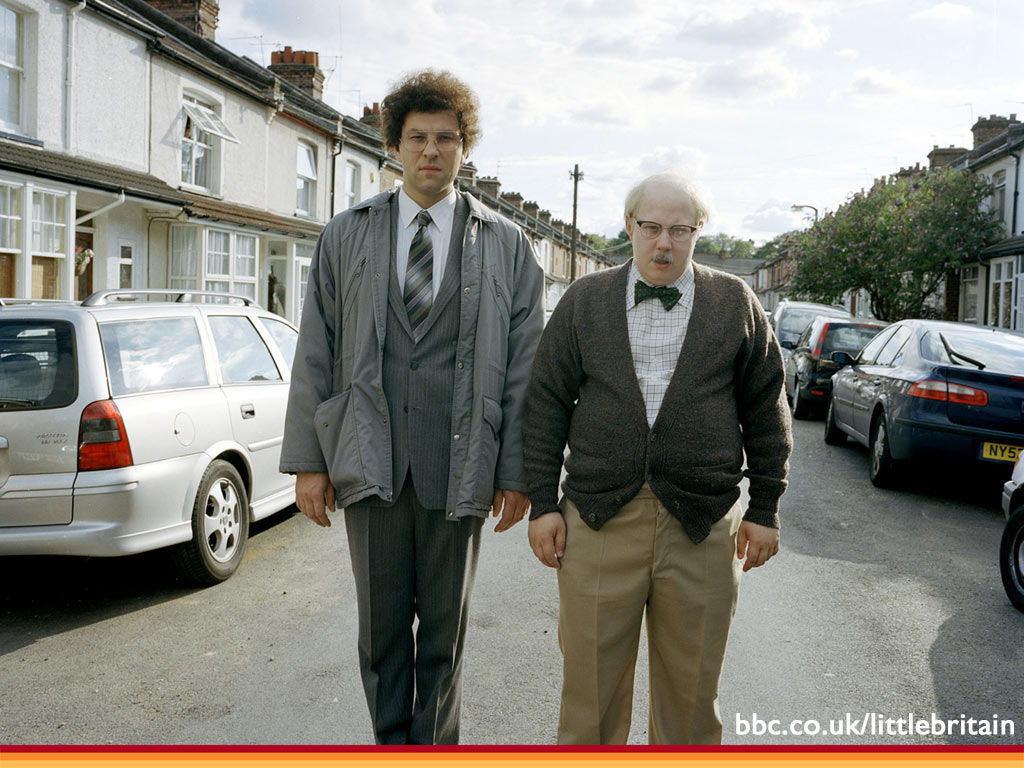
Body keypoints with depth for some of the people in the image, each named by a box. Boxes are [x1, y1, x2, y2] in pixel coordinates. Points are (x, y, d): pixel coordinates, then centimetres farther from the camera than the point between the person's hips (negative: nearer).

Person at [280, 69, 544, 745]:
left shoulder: (507, 246, 4)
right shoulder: (345, 237, 8)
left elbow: (524, 363, 1)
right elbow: (315, 354, 6)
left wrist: (517, 471, -4)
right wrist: (309, 459, 1)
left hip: (458, 466, -1)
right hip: (370, 462, 1)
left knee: (445, 629, 13)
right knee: (381, 627, 12)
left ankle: (435, 745, 31)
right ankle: (390, 744, 31)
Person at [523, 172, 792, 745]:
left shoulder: (736, 304, 6)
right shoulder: (584, 301, 7)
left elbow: (766, 409, 8)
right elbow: (547, 404, 6)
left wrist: (765, 509, 5)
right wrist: (543, 504, 1)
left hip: (703, 527, 0)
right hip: (599, 522, 0)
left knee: (692, 689, 12)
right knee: (591, 683, 8)